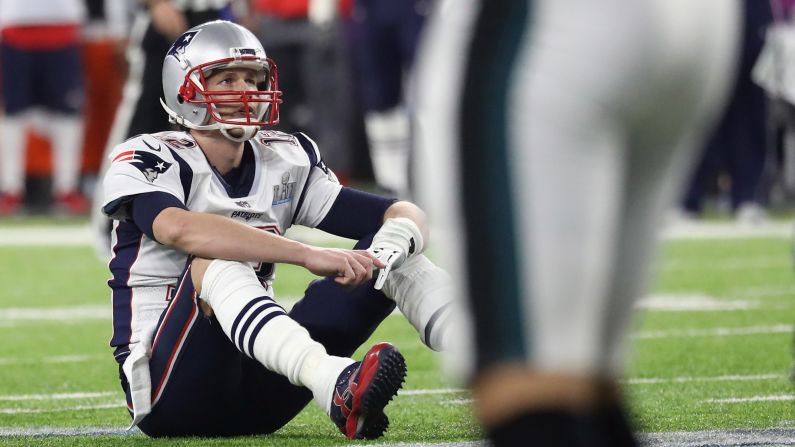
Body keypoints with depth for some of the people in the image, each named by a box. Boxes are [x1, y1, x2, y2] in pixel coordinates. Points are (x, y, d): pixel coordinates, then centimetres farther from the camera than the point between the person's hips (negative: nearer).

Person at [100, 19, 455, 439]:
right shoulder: (146, 161, -8)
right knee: (215, 264, -35)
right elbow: (181, 230, -31)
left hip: (255, 399, 6)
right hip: (170, 394, -6)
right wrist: (309, 255, -39)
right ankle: (338, 387, -61)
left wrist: (397, 236, -21)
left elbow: (404, 214, 5)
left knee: (389, 250, -5)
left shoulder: (285, 164, 9)